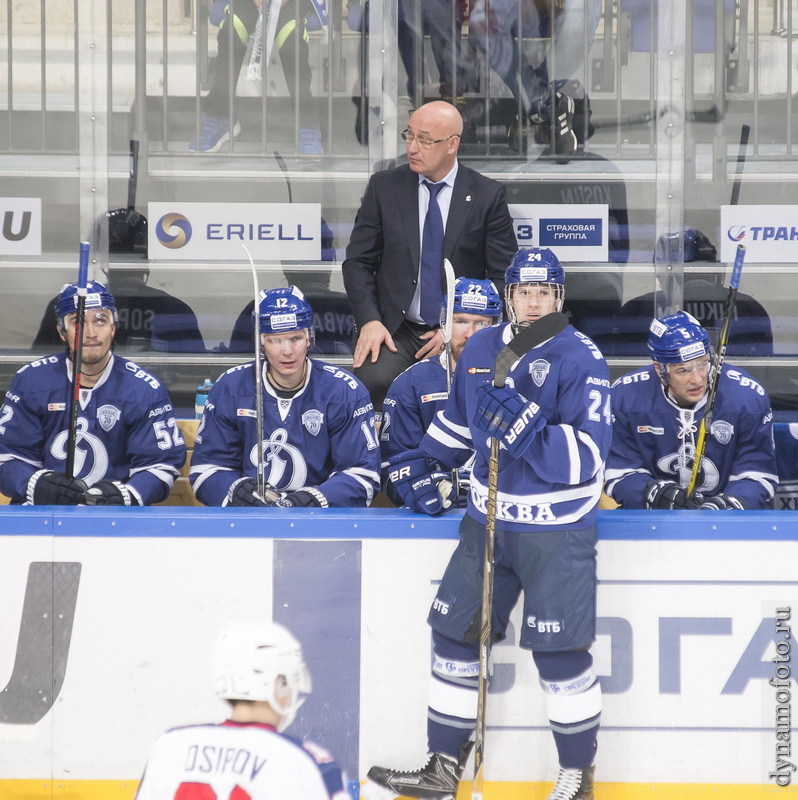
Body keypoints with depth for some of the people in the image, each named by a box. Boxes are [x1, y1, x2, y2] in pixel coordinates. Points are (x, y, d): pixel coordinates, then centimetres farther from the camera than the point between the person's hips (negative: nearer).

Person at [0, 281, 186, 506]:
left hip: (116, 514, 0)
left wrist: (126, 495, -22)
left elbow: (160, 465, 0)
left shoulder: (146, 390, 1)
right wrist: (36, 485, -21)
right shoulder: (30, 381, 4)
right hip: (40, 510, 0)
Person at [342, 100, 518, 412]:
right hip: (394, 332, 1)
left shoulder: (487, 196, 1)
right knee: (372, 382, -30)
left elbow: (504, 277, 2)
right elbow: (358, 261, 7)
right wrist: (369, 321, -10)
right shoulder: (384, 187, 6)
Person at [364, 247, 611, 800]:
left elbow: (587, 457, -22)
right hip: (489, 521, 6)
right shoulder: (480, 350, 7)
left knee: (560, 653, -5)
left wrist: (526, 428, -30)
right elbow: (458, 420, 25)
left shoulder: (581, 359, -14)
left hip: (556, 531, -6)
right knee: (456, 633, 8)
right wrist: (421, 462, 17)